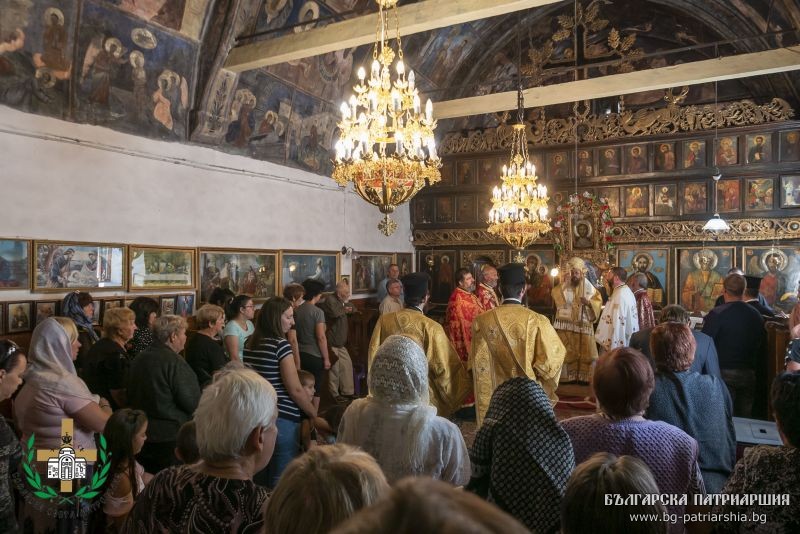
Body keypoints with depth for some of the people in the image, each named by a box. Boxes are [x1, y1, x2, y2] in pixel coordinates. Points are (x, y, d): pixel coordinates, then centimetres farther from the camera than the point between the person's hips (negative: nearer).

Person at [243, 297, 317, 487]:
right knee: (281, 479, 4)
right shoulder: (280, 344, -15)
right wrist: (314, 414, -3)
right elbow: (295, 389, -15)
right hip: (281, 419, -8)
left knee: (260, 476, 18)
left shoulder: (250, 344, 7)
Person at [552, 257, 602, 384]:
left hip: (583, 324, 2)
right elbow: (555, 295, -19)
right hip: (566, 324, -2)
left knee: (585, 352, 5)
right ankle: (566, 376, 12)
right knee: (567, 352, 3)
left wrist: (589, 302, -13)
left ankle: (584, 376, 15)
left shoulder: (588, 286, 4)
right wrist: (564, 283, -26)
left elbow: (598, 300, 6)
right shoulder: (564, 285, -2)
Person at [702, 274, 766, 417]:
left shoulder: (716, 314, -13)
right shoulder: (756, 315, 3)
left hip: (724, 373, -5)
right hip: (748, 374, 5)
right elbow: (762, 346, 11)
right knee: (745, 419, 12)